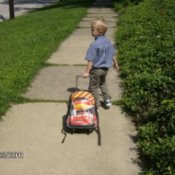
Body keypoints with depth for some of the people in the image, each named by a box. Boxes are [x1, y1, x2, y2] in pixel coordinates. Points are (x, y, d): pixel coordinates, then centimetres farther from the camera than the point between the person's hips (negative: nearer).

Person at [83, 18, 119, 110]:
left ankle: (96, 105, 18)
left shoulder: (94, 45, -24)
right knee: (103, 83, 30)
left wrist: (87, 72, -17)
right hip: (105, 68, 7)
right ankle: (107, 100, 32)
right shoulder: (108, 42, -2)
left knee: (93, 87, 9)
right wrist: (115, 64, 25)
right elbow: (112, 55, 10)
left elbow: (90, 60, -23)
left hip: (96, 69, -7)